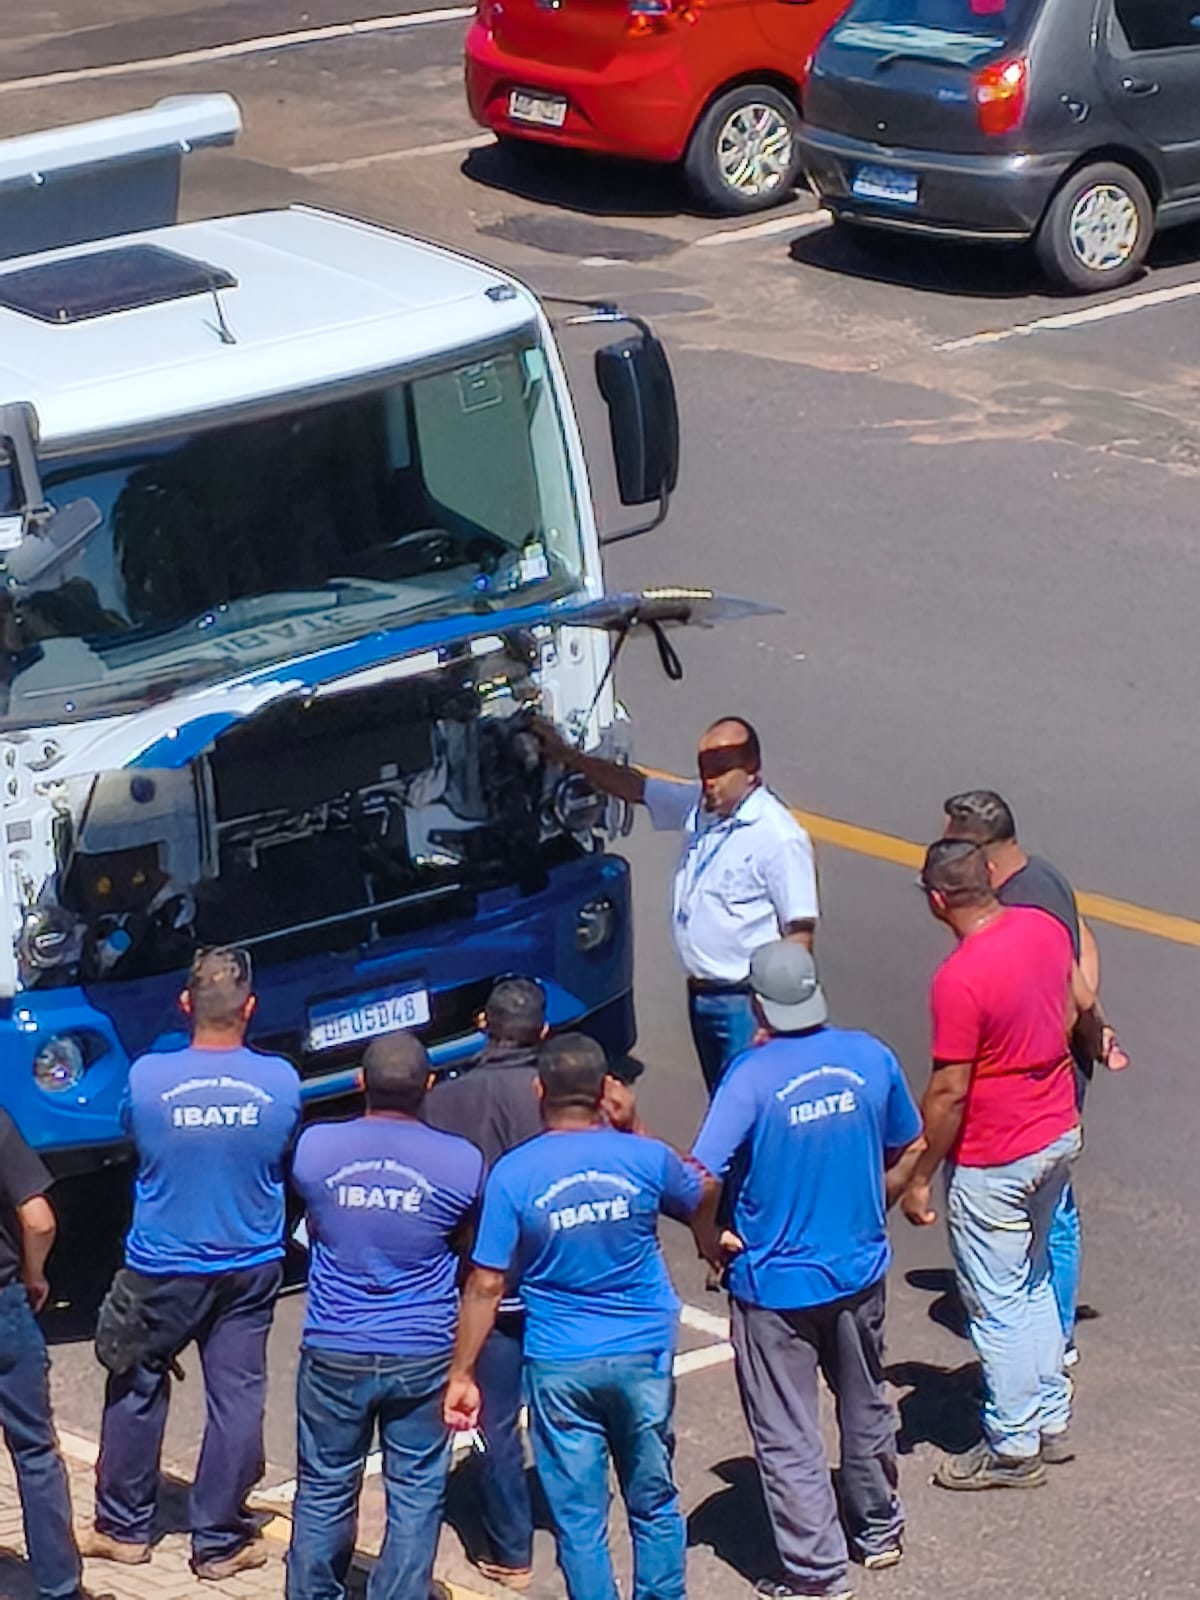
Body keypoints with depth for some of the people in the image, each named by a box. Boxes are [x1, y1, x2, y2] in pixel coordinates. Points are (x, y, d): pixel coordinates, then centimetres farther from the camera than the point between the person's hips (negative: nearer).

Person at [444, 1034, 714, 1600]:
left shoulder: (513, 1173, -11)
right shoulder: (645, 1157, -8)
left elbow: (486, 1285, -10)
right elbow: (701, 1198, 14)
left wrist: (461, 1373, -1)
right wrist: (635, 1129, 17)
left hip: (560, 1364, -2)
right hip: (644, 1356, 2)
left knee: (579, 1519, 6)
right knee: (654, 1504, 16)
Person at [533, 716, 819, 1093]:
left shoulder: (779, 838, -18)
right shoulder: (699, 807, 7)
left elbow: (800, 931, -19)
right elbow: (635, 786, 22)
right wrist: (566, 756, 21)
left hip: (745, 1002, -9)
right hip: (701, 993, 9)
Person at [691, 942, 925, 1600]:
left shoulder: (751, 1077, -21)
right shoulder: (871, 1059, -7)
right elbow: (909, 1152, 6)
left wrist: (714, 1241, -10)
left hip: (775, 1284, -5)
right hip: (859, 1270, 5)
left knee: (787, 1436, 8)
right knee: (865, 1403, 26)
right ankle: (878, 1527, 43)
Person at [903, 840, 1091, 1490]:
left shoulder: (959, 980, -28)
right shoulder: (1043, 928, -5)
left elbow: (948, 1093, -23)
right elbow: (1080, 1001, 14)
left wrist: (919, 1180, -12)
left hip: (994, 1162, -8)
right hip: (1060, 1133, 8)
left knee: (997, 1303, 7)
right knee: (1032, 1281, 23)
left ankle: (1013, 1448, 18)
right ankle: (1051, 1420, 33)